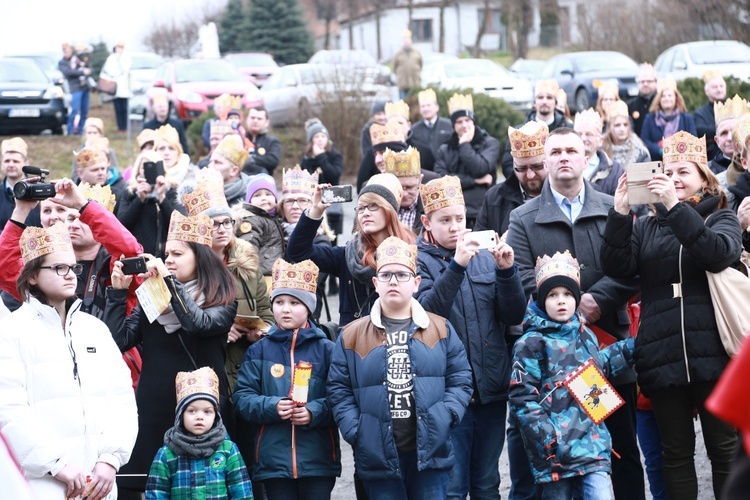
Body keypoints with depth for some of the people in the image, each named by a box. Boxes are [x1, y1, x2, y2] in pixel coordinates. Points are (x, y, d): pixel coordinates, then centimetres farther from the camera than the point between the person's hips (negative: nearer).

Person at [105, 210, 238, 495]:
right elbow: (118, 341, 4)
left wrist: (169, 280, -15)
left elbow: (199, 323, -19)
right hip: (153, 412, 3)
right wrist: (118, 291, -2)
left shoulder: (222, 301, 2)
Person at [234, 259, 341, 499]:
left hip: (318, 459, -1)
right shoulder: (259, 351, 7)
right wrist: (271, 406, -14)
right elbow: (242, 398, 3)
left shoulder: (325, 350, 3)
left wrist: (315, 411, -18)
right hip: (273, 458, 1)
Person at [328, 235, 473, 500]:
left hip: (430, 450, 0)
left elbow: (460, 379, 7)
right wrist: (354, 431, -8)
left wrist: (447, 416, -9)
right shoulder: (352, 336, 5)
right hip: (378, 455, 0)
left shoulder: (441, 330, 7)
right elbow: (339, 390, 4)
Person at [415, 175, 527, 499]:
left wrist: (506, 271, -9)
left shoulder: (485, 258, 11)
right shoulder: (419, 260, -1)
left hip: (491, 388, 4)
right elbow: (426, 311, -18)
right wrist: (456, 265, -26)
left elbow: (514, 316, 6)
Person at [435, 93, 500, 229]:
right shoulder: (445, 150, 13)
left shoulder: (490, 144, 8)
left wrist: (464, 144, 1)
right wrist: (475, 181, -5)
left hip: (483, 214, -2)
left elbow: (480, 169, -8)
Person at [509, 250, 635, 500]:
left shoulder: (585, 335, 13)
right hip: (555, 448, -4)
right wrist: (549, 441, -17)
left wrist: (630, 348, 24)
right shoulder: (531, 344, -6)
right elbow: (523, 398, -11)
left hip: (591, 441, 5)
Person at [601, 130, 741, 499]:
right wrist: (620, 214, -12)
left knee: (724, 449, 1)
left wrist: (675, 206, -20)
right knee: (676, 452, 7)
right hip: (663, 356, 2)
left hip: (712, 353, -2)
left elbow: (719, 254, -13)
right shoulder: (646, 227, 15)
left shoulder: (721, 219, 9)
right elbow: (618, 268, 0)